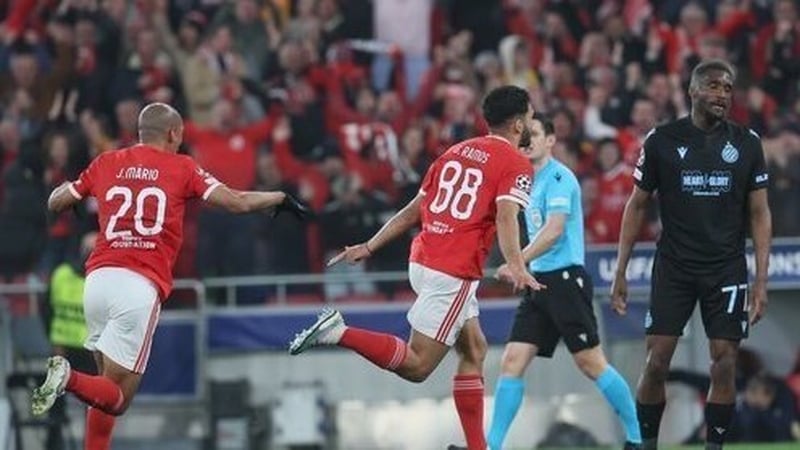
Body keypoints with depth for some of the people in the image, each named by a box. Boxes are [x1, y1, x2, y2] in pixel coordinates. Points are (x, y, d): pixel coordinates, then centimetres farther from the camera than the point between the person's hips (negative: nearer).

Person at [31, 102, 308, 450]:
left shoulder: (106, 164, 15)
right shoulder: (181, 168, 7)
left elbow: (55, 203, 23)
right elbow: (237, 202, 5)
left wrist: (70, 186, 45)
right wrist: (280, 198, 22)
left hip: (98, 278, 4)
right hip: (141, 287, -4)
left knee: (109, 380, 20)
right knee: (116, 399, -1)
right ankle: (70, 379, -30)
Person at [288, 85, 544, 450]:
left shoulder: (457, 152, 17)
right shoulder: (516, 165, -4)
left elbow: (413, 211, 18)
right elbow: (505, 218, -22)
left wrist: (369, 247, 22)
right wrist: (516, 266, -35)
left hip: (423, 261, 8)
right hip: (453, 273, -8)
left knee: (474, 351, 16)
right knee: (416, 367, -7)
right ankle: (338, 333, -20)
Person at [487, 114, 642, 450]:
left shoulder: (558, 177, -10)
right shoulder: (531, 181, 18)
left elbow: (554, 230, -21)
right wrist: (524, 268, 15)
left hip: (565, 277, -9)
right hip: (539, 281, 9)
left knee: (590, 362, -7)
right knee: (512, 362, -1)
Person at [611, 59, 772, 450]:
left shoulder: (747, 144, 2)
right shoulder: (662, 140, -1)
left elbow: (759, 214, 5)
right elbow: (637, 206, 6)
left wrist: (761, 279, -3)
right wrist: (620, 273, 2)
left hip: (727, 268, 1)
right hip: (673, 267, -1)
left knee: (724, 364, -3)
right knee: (656, 362, -4)